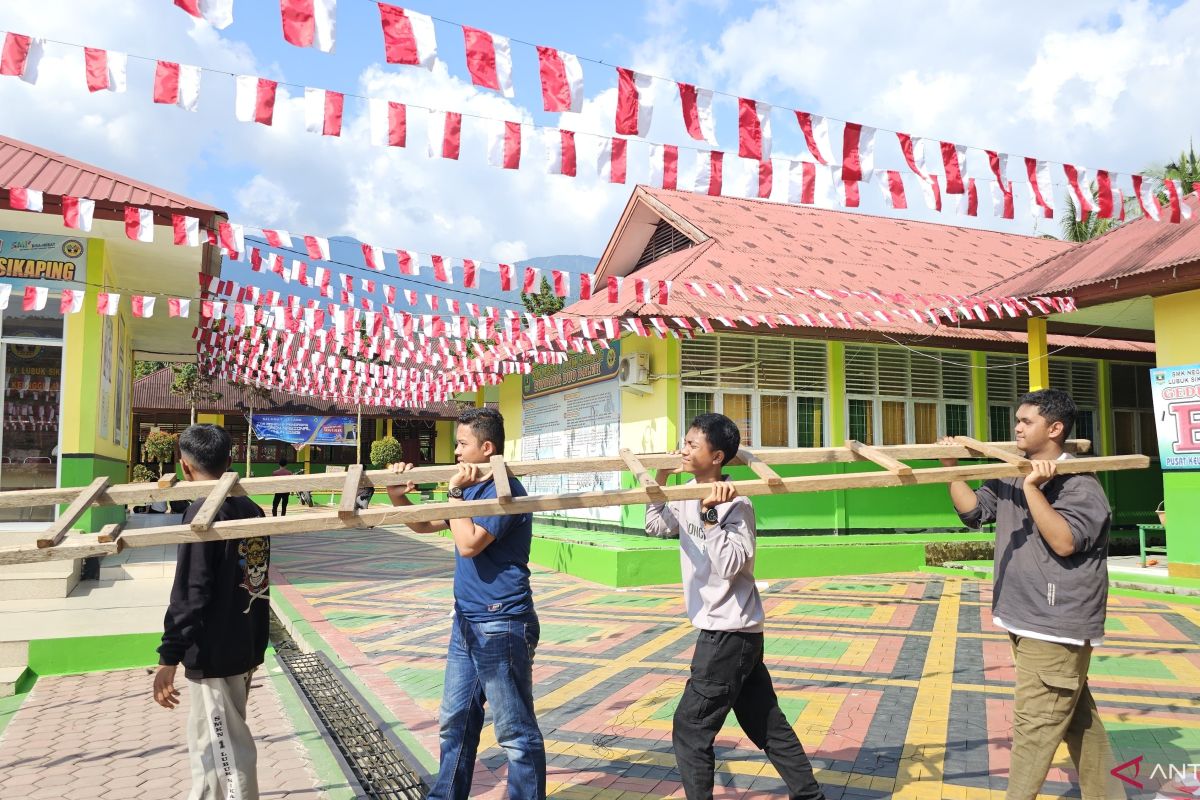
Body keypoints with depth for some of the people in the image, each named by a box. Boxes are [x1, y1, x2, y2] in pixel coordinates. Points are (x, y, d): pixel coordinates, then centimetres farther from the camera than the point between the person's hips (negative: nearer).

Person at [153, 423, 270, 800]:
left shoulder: (203, 511, -17)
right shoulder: (253, 510, 5)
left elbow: (189, 593, -20)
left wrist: (169, 657, -14)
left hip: (213, 653, -8)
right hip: (246, 646, 8)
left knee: (228, 753, 3)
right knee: (209, 743, 23)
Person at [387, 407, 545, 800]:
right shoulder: (473, 488, 12)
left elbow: (469, 544, -25)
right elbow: (424, 525, 18)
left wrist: (456, 491, -17)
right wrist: (398, 497, 1)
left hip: (501, 625, -10)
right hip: (467, 622, 10)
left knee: (516, 731, 2)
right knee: (455, 722, 19)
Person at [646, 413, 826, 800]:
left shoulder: (735, 504, -19)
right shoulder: (689, 497, 6)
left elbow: (731, 565, -28)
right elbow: (656, 526, 20)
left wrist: (709, 515, -30)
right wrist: (660, 481, 12)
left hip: (730, 633, -9)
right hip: (725, 632, 9)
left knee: (690, 729, 0)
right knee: (767, 725, 18)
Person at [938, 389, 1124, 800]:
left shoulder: (1079, 485, -14)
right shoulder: (1011, 477, 9)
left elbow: (1063, 541, -26)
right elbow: (973, 510, 9)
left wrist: (1033, 489, -25)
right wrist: (951, 466, 3)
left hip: (1056, 626, -9)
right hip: (1026, 620, 9)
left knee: (1034, 724, -3)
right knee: (1076, 715, 20)